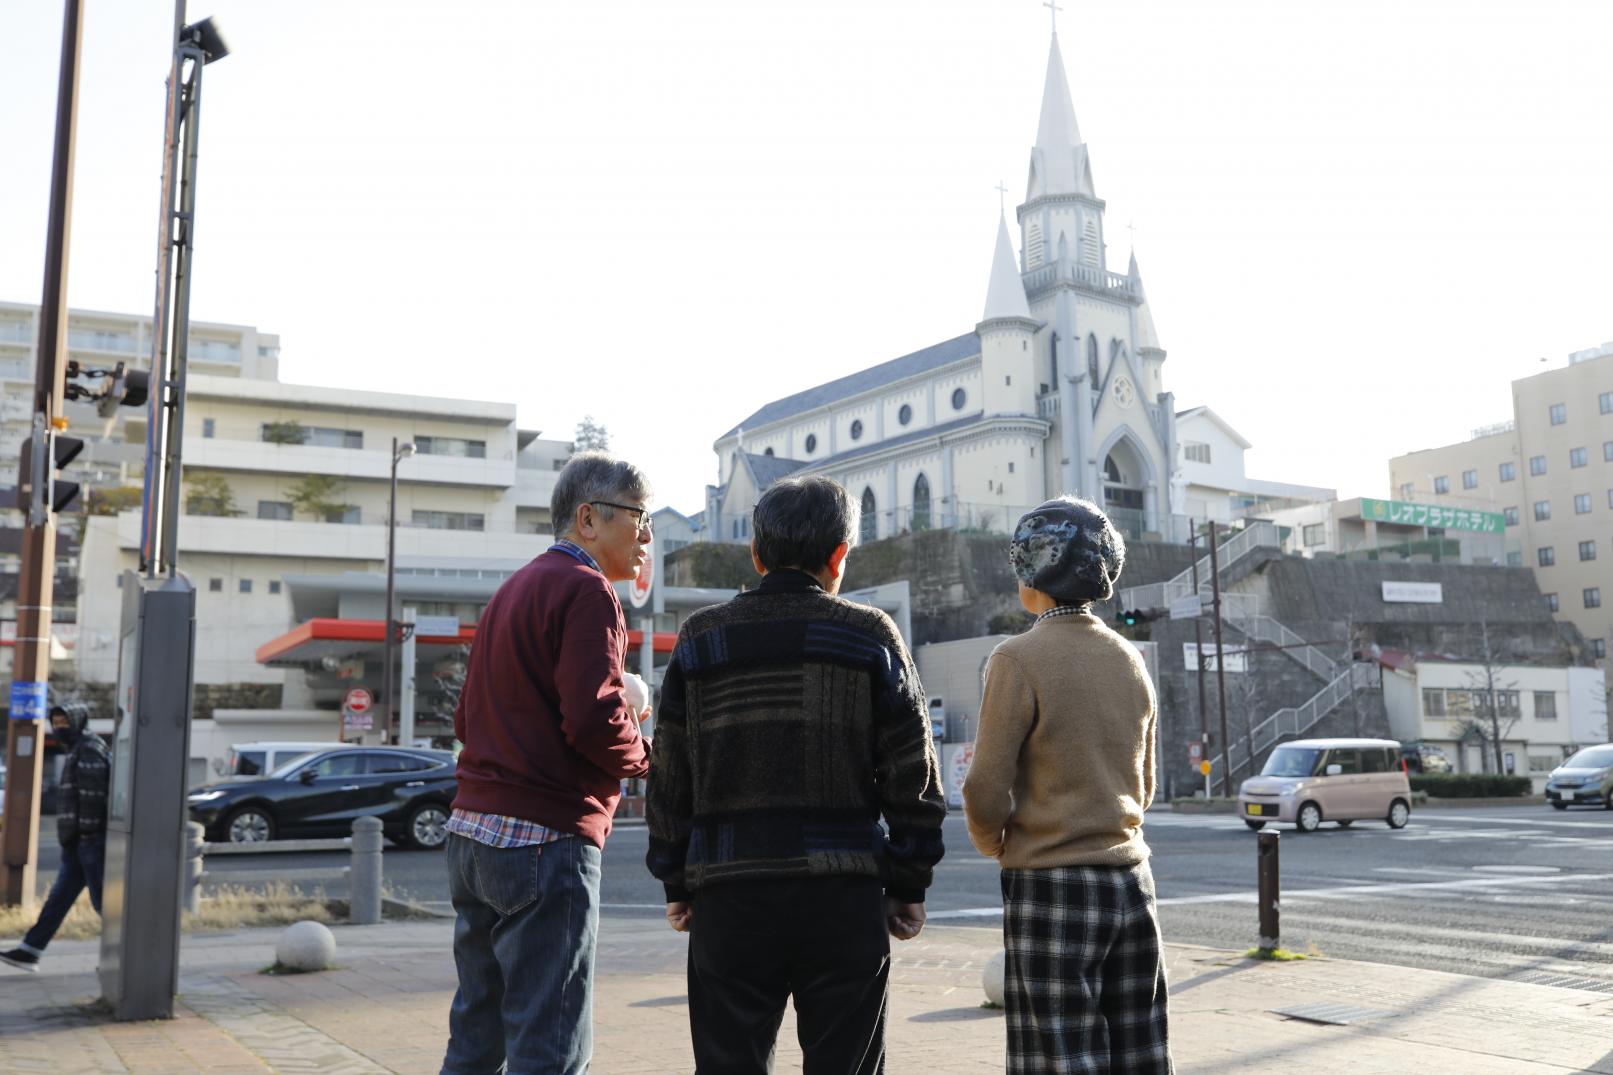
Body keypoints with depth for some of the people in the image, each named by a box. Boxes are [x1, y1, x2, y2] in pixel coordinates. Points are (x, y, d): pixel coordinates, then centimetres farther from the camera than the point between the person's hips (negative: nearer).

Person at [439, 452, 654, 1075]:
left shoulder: (514, 589, 20)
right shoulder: (588, 591, -9)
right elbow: (594, 718, -21)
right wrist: (641, 755, -2)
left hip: (472, 834, 9)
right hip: (545, 837, -9)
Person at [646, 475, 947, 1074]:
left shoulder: (701, 637, 6)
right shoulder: (869, 635, 1)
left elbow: (670, 779, 6)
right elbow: (912, 776, -1)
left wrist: (677, 884, 13)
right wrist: (909, 886, 7)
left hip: (728, 895, 1)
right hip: (844, 895, -1)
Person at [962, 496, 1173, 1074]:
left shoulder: (1020, 658, -12)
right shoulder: (1130, 659, 8)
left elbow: (987, 793, -13)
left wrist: (995, 846, 6)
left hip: (1051, 888, -6)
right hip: (1131, 879, 6)